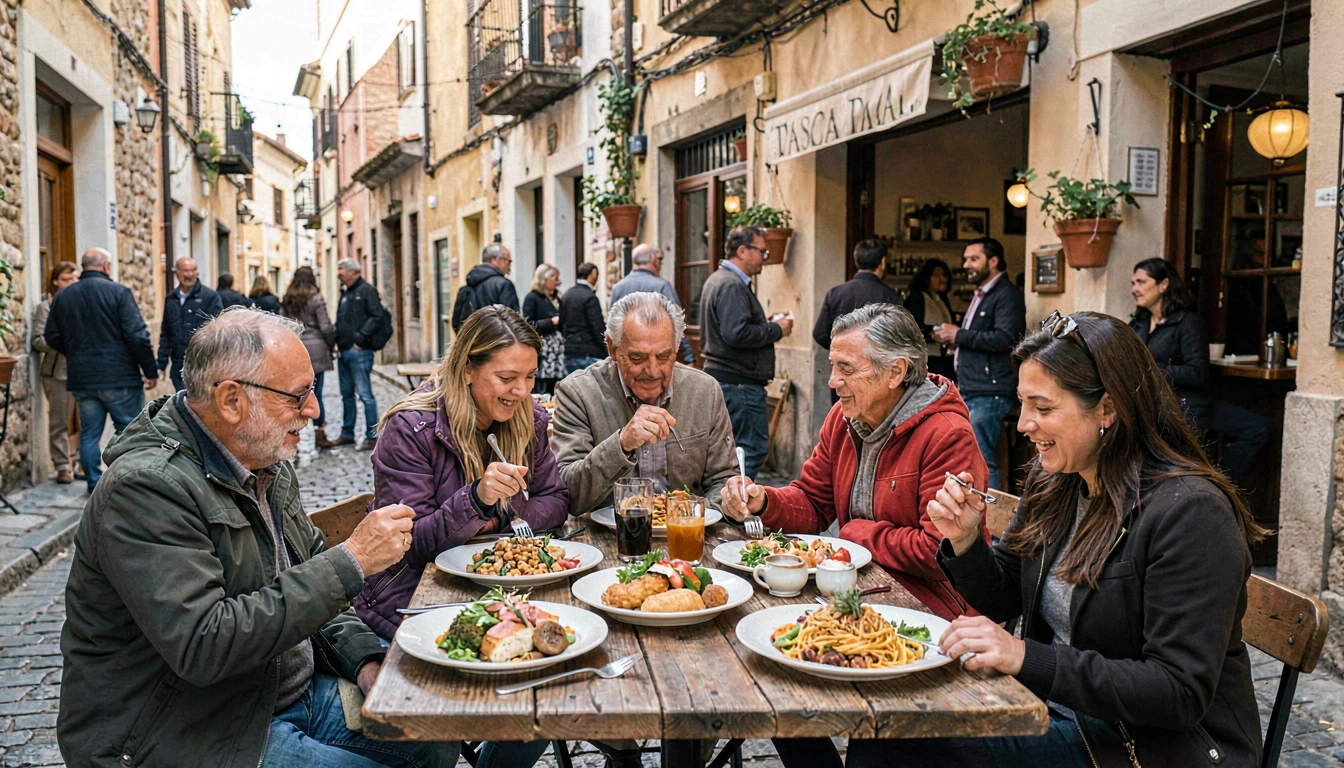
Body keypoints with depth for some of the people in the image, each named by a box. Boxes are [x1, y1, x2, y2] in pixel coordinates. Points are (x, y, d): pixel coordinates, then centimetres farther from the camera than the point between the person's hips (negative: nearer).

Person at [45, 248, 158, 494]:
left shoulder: (62, 297, 8)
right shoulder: (118, 292, -9)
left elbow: (52, 338, 10)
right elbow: (137, 335, -14)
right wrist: (150, 370, -7)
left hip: (81, 379, 5)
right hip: (119, 377, -5)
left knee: (89, 434, 11)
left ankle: (94, 486, 15)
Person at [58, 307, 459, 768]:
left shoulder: (266, 462, 5)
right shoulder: (146, 488, -23)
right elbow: (201, 647, -31)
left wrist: (365, 660, -2)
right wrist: (348, 563, -29)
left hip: (292, 691, 8)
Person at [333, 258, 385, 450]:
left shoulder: (366, 290, -6)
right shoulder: (345, 293, 19)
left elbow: (376, 316, -16)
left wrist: (360, 339, -18)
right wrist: (338, 340, 8)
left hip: (359, 352, -9)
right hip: (344, 352, 9)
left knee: (365, 395, -6)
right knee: (347, 395, 14)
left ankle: (372, 436, -2)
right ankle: (347, 434, 22)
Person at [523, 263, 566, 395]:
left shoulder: (556, 298, 19)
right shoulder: (532, 298, -1)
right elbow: (529, 325, -10)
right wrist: (552, 321, -10)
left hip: (559, 348, 6)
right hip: (544, 350, -6)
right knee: (546, 389, -9)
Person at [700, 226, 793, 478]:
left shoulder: (717, 280, 18)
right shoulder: (732, 285, -15)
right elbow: (736, 334, -26)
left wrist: (765, 324, 13)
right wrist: (776, 330, -13)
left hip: (721, 378, 11)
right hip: (739, 381, -11)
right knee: (754, 447, -7)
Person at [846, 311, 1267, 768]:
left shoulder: (1189, 512, -21)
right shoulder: (1052, 481, 2)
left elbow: (1181, 694, -24)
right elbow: (999, 599, 11)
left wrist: (1027, 658, -32)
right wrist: (964, 540, -9)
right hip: (1061, 708, 7)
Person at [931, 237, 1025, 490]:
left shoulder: (1006, 295, -10)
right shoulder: (980, 295, 22)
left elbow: (1004, 338, -24)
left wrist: (959, 335, -16)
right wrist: (954, 340, 10)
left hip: (989, 393, -10)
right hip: (970, 391, 10)